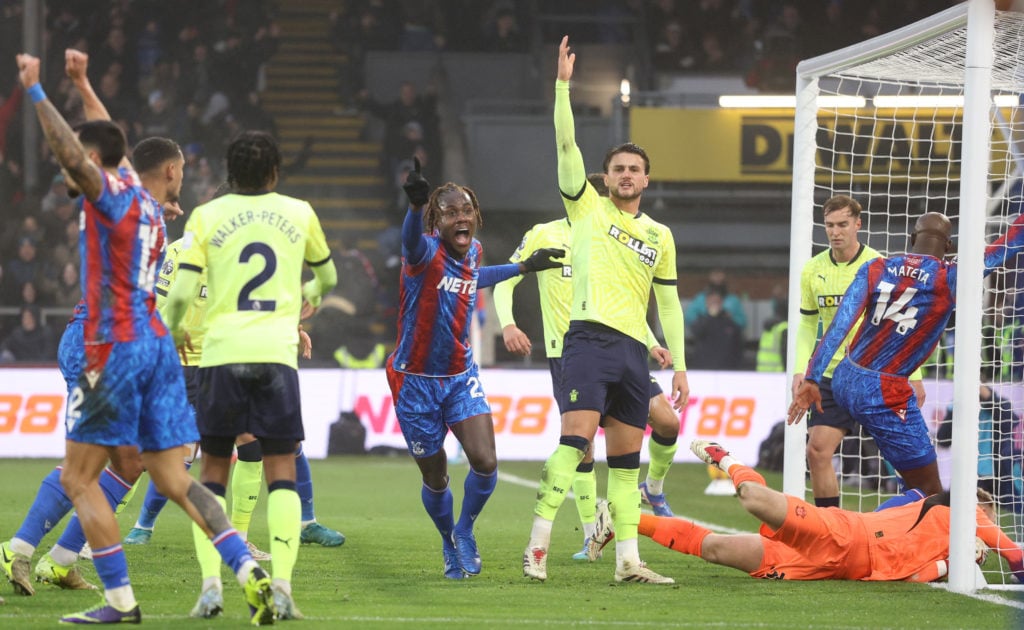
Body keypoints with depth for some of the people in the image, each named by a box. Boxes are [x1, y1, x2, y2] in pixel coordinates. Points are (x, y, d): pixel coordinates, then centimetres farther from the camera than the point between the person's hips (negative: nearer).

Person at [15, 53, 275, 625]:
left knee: (79, 478, 0)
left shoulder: (111, 191, -7)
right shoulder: (148, 204, 18)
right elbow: (116, 146, 37)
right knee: (174, 479, 6)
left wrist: (35, 90, -21)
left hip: (116, 348, -8)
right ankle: (249, 570, -10)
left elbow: (68, 152, -27)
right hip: (158, 345, 8)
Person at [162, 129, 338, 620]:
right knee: (282, 472, 3)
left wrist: (174, 330, 19)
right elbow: (327, 275, 28)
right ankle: (281, 585, -10)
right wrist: (310, 295, 51)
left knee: (213, 472, 10)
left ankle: (210, 584, 0)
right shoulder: (299, 214, 10)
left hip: (222, 354, 0)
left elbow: (181, 292, -3)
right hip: (277, 354, 0)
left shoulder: (206, 217, 4)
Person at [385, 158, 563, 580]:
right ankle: (449, 545, 36)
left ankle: (464, 531, 14)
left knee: (485, 463, -14)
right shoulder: (426, 254, -20)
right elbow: (413, 240, -47)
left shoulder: (473, 251, 1)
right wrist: (416, 203, -69)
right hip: (416, 382, -4)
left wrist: (523, 267, 29)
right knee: (435, 478, 8)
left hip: (461, 376, 4)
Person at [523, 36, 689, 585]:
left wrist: (680, 365, 14)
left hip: (635, 352, 5)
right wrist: (563, 85, -11)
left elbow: (668, 303, 20)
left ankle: (628, 560, 4)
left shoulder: (659, 236, 18)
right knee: (575, 441, -18)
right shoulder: (587, 207, 9)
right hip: (589, 339, -5)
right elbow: (566, 145, -2)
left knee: (626, 459, 4)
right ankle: (537, 546, -21)